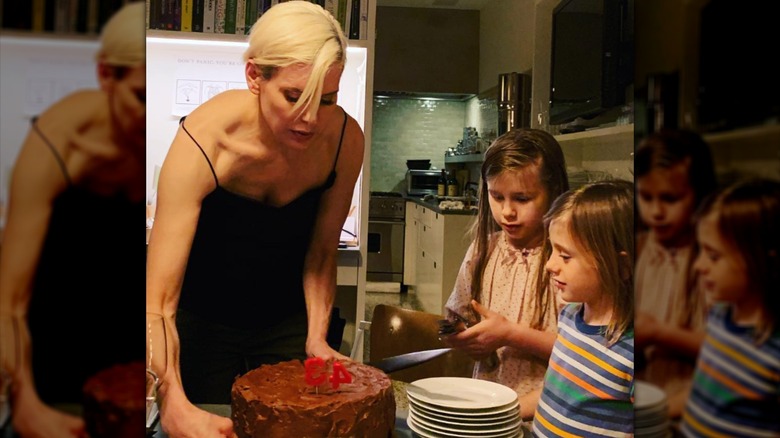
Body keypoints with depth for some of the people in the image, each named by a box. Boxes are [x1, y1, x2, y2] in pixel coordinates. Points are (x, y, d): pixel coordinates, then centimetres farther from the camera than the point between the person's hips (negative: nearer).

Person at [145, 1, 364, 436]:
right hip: (201, 316, -2)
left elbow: (322, 253, -8)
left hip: (288, 315, 3)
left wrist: (316, 337, -19)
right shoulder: (204, 140, -32)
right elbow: (160, 299, -35)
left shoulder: (345, 140, -22)